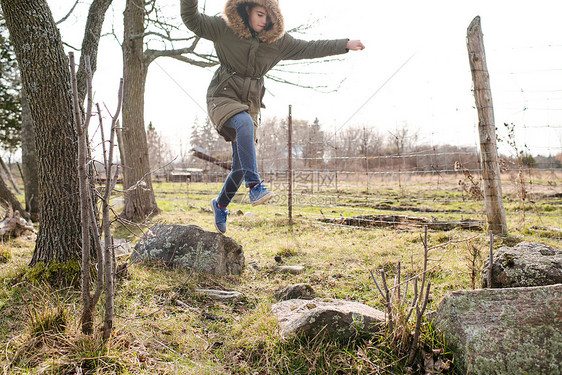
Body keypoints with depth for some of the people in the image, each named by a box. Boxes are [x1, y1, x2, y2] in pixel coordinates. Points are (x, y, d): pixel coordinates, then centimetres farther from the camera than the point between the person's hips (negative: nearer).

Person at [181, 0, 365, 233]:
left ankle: (220, 205, 29)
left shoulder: (277, 41, 3)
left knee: (240, 167, 4)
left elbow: (309, 49, 5)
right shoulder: (225, 28, -5)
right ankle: (255, 186, -39)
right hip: (222, 97, -4)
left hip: (250, 103, 4)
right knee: (244, 123, -39)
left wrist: (345, 45, 2)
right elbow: (192, 20, -6)